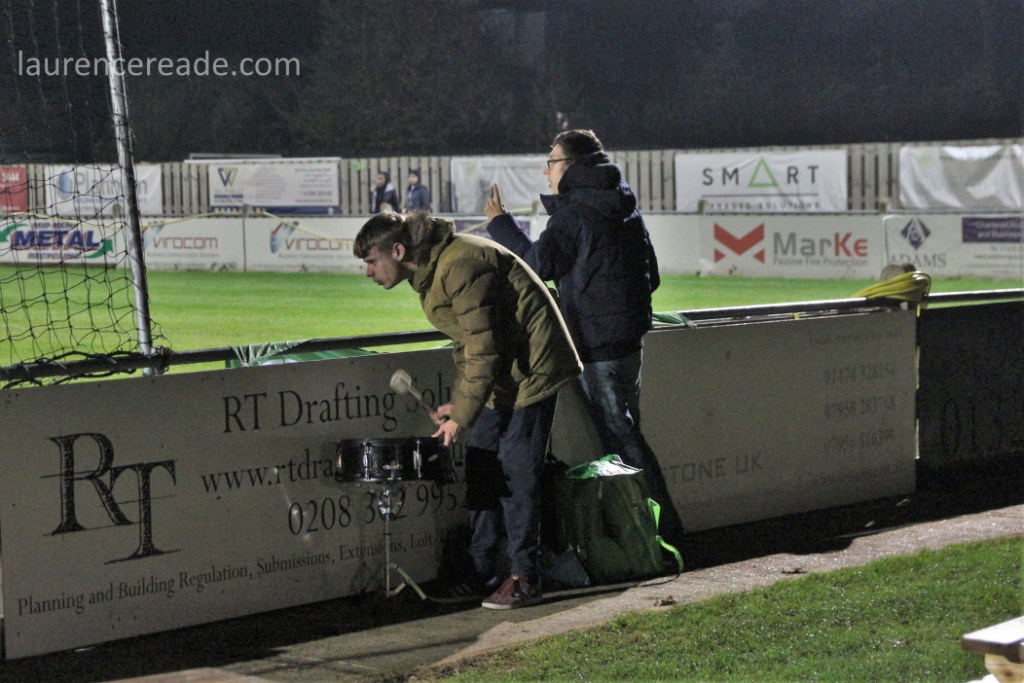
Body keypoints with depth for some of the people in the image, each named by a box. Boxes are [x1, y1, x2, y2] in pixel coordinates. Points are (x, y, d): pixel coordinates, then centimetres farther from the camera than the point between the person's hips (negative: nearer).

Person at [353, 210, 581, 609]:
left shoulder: (459, 268, -24)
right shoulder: (430, 272, 8)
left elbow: (484, 351, -26)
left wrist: (462, 417, -24)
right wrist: (458, 402, 10)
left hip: (529, 368, -10)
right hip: (500, 372, 10)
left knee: (515, 472, -9)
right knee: (480, 466, 8)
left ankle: (524, 579, -2)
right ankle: (481, 573, 14)